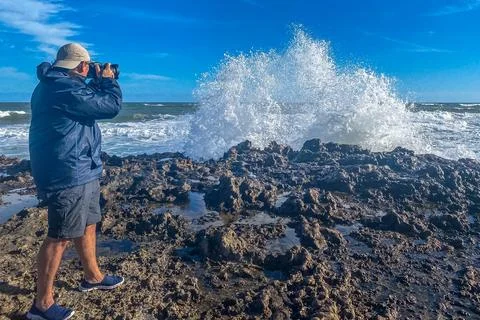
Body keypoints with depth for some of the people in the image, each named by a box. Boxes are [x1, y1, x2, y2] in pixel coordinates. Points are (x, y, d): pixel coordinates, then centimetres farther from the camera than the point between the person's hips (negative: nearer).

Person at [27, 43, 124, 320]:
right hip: (68, 173, -11)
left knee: (88, 225, 20)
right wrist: (109, 81, -1)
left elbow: (87, 101, 29)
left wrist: (98, 83, 18)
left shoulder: (57, 85, 14)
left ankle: (93, 277, 38)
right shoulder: (63, 87, -20)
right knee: (60, 237, -2)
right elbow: (110, 106, -18)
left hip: (79, 170, 11)